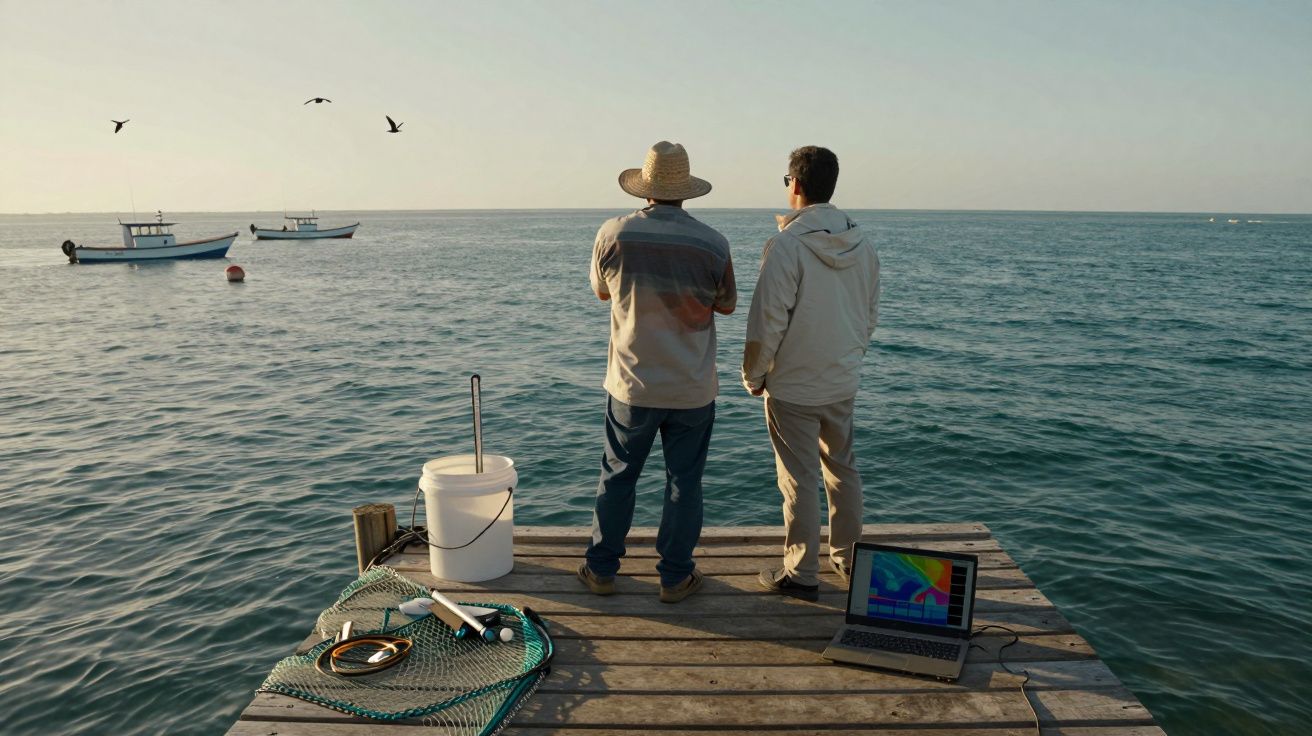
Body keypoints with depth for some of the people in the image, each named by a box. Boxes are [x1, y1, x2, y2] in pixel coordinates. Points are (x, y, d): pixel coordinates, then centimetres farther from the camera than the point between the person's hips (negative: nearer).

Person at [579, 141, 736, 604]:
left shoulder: (614, 235, -10)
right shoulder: (712, 244, -11)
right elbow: (727, 305, 6)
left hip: (631, 385, 1)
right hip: (692, 390, 0)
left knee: (617, 477, 15)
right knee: (684, 482, 12)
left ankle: (601, 569, 27)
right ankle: (675, 577, 23)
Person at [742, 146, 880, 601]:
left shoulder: (787, 245, -19)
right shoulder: (862, 244, 1)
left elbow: (767, 321, -18)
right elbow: (870, 316, 10)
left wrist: (753, 375, -5)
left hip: (792, 386, -6)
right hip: (843, 382, 6)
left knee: (799, 480, 4)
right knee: (842, 467, 20)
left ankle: (801, 575, 16)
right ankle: (848, 557, 34)